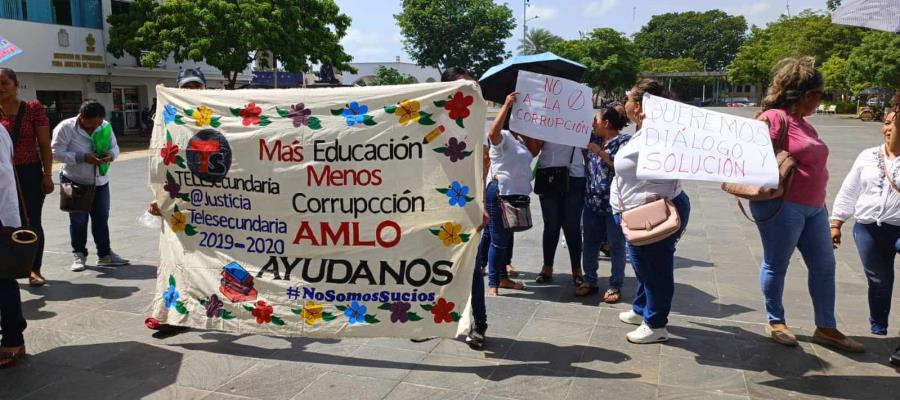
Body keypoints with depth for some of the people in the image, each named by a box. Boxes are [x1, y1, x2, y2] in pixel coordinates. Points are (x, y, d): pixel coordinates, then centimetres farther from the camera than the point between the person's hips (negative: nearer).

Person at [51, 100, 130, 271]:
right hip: (75, 182, -4)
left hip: (100, 182, 4)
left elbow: (115, 147, 7)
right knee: (78, 220, 2)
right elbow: (57, 153, -18)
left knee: (101, 218, 8)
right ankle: (79, 255, 16)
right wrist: (83, 158, -28)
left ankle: (104, 255, 17)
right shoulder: (65, 128, -15)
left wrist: (110, 155, -18)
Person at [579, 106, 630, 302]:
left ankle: (615, 286, 15)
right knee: (590, 243, 13)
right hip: (592, 202, 7)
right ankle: (589, 281, 26)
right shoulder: (594, 139, 11)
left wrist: (601, 152, -22)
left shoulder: (624, 141, -9)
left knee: (616, 246, 5)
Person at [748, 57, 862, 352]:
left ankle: (826, 328, 22)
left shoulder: (805, 124, 17)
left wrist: (821, 202, 23)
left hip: (813, 206, 10)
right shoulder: (775, 118, -12)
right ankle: (775, 322, 21)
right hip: (781, 205, -9)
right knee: (777, 265, 5)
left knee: (824, 266, 11)